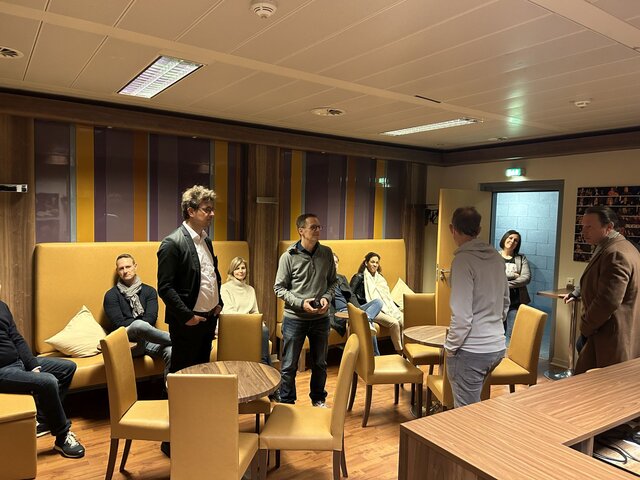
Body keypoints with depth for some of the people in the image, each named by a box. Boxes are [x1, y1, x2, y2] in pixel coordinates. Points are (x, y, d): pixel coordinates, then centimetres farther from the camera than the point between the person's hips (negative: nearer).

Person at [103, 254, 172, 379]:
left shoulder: (149, 291, 15)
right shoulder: (111, 295, 10)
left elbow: (151, 318, 2)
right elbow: (118, 324, -1)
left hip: (147, 339, 2)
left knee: (170, 352, -32)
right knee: (140, 325, -38)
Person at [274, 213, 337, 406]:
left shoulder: (326, 253, -1)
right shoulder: (288, 256, -10)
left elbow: (332, 281, 9)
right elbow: (279, 288, -7)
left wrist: (327, 297, -10)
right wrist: (301, 303, -18)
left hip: (321, 318, 3)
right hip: (294, 318, -3)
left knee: (320, 363, 18)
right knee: (289, 365, 7)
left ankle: (318, 399, 38)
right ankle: (286, 403, 27)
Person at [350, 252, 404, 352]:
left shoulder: (380, 278, 23)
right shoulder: (359, 277, 2)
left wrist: (397, 307, 17)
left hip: (387, 307, 6)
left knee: (405, 321, -20)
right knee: (394, 323, -28)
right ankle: (399, 352, -18)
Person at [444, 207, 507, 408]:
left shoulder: (463, 260, -18)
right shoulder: (496, 257, 6)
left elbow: (462, 314, -21)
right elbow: (505, 302, 17)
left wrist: (450, 347, -9)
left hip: (471, 351, -8)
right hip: (497, 346, 8)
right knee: (476, 403, 24)